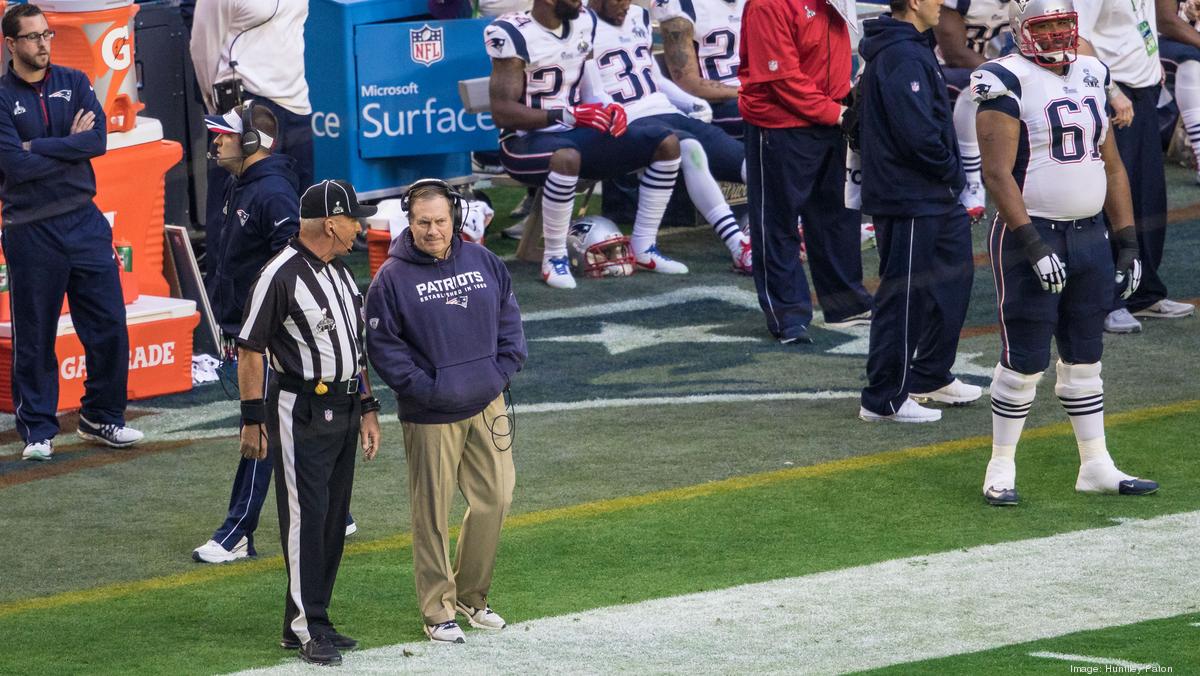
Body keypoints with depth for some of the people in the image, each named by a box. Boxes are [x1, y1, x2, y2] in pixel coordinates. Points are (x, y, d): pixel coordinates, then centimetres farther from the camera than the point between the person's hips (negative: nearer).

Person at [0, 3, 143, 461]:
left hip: (84, 222, 4)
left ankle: (102, 418, 20)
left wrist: (38, 147, -13)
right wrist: (70, 145, -8)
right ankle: (37, 431, 14)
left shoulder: (74, 84, 7)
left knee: (109, 327, 5)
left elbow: (98, 140, -8)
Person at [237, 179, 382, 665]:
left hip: (342, 413, 9)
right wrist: (252, 419, -14)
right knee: (305, 519, -8)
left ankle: (308, 623, 16)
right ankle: (307, 628, -6)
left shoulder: (341, 273, 14)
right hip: (300, 415, -9)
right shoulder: (280, 276, -14)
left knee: (333, 520, 10)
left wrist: (368, 409, 17)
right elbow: (250, 349, -12)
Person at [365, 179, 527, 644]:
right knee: (432, 514, 0)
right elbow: (383, 345, -8)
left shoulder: (483, 262, 6)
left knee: (495, 498, 7)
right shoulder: (392, 278, -8)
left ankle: (472, 595, 24)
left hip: (486, 406, 5)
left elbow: (509, 321, 13)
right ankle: (438, 611, 9)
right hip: (430, 416, -5)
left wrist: (502, 371, 2)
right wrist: (423, 387, -13)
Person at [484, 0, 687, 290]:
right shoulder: (514, 36, -17)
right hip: (527, 140, -8)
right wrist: (567, 115, -26)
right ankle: (554, 259, -25)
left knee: (666, 143, -3)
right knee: (567, 157, -42)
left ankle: (644, 248, 3)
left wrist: (607, 108, -9)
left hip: (574, 134, 8)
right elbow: (502, 112, -20)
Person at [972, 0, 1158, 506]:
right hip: (1032, 237, -7)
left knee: (1083, 358, 13)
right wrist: (1032, 245, -22)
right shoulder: (1010, 83, -11)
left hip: (1089, 236, 7)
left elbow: (1111, 167, 17)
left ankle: (1096, 467, 20)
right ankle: (1001, 471, 7)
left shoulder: (1089, 78, 12)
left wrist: (1127, 240, 11)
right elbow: (997, 173, -16)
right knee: (1025, 361, -4)